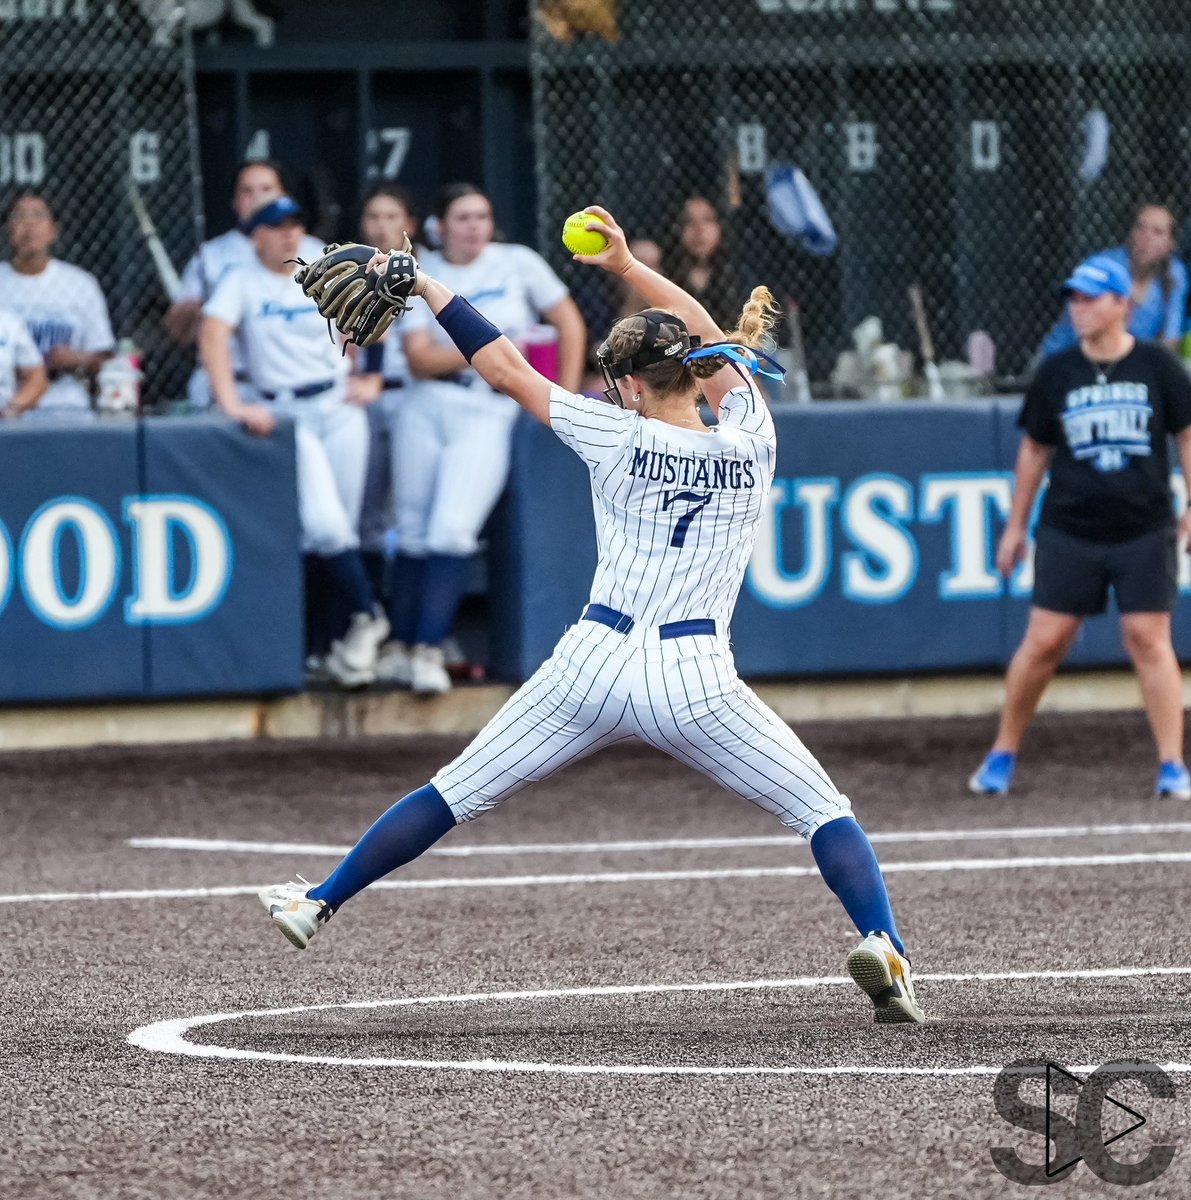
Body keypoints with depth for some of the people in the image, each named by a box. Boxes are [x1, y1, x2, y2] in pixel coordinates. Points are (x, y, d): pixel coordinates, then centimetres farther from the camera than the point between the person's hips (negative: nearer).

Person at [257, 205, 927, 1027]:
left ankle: (319, 904, 23)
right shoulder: (750, 442, 2)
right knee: (825, 812, 10)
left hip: (596, 665, 0)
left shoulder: (617, 437, -2)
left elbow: (506, 369, 4)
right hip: (696, 681, 0)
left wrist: (425, 285, 14)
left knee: (456, 795, 16)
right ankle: (882, 947, -14)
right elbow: (717, 345, 20)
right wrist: (629, 267, 24)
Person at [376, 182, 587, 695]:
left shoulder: (518, 264, 3)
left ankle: (430, 651, -16)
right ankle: (401, 646, 11)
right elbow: (421, 359, -5)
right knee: (413, 533, 2)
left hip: (489, 410, -2)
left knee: (453, 530, -16)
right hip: (426, 407, 2)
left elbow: (570, 324, 6)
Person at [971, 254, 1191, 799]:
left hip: (1144, 530, -1)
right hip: (1069, 530, 1)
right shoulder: (1057, 373, 3)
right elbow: (1035, 450, 11)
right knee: (1044, 641, -2)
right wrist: (1016, 525, 12)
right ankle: (1002, 755, 12)